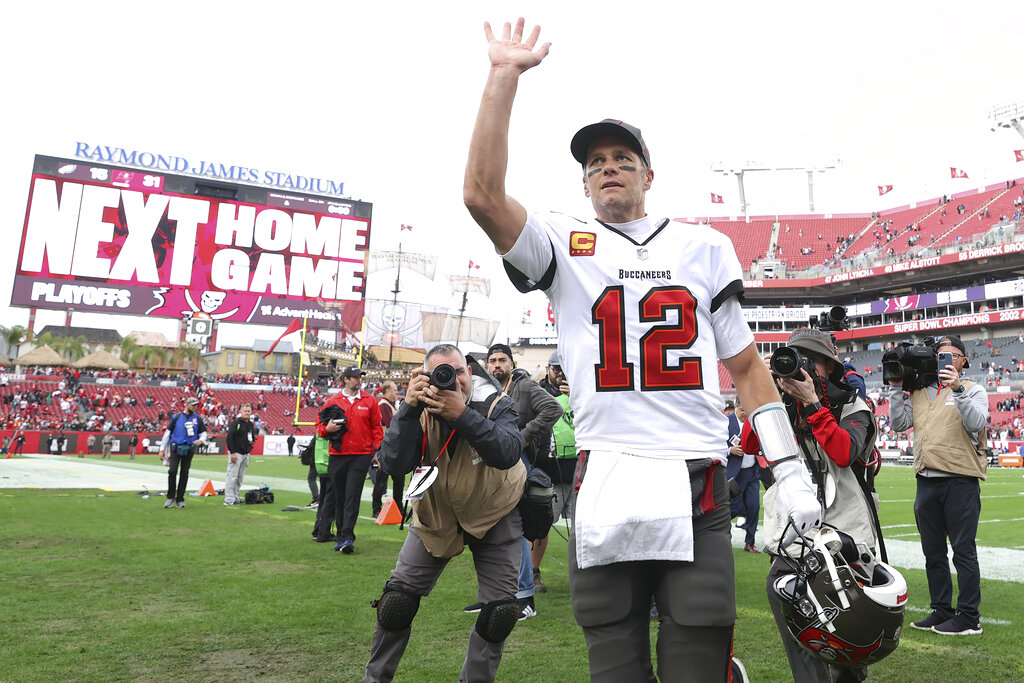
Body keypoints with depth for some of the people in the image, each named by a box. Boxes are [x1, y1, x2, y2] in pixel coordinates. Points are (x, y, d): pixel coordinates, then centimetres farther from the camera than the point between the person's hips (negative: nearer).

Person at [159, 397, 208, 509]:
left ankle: (180, 500, 12)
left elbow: (203, 432, 15)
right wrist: (162, 449, 3)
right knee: (172, 471, -14)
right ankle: (171, 497, -1)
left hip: (189, 449, 2)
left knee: (184, 473, 4)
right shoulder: (176, 417, 6)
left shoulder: (197, 419, 11)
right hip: (176, 448, -2)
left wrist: (201, 440, -10)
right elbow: (167, 432, 7)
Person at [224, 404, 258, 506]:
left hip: (246, 454, 8)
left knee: (240, 477, 10)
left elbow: (253, 436, 27)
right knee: (232, 476, -6)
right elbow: (229, 437, -13)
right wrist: (232, 452, -18)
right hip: (236, 453, -7)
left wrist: (252, 440, 3)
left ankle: (235, 497, 17)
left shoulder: (251, 425, 15)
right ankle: (229, 499, -4)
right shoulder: (236, 422, -8)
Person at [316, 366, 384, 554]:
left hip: (361, 456, -1)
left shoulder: (369, 401, 7)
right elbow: (320, 425, 12)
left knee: (352, 496, -8)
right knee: (339, 498, 8)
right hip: (338, 455, 2)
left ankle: (348, 537, -9)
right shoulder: (332, 401, 6)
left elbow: (376, 426, 9)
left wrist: (378, 450, 0)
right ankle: (341, 536, 19)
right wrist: (327, 428, -11)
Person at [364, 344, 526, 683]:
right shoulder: (420, 409, -17)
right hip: (436, 515, 1)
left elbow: (508, 454, -38)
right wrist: (409, 407, -38)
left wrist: (462, 414, -47)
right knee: (398, 598, 3)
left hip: (494, 514, -1)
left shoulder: (496, 404, -21)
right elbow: (393, 463, -28)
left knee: (500, 610, -3)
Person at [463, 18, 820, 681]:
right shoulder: (564, 244, 9)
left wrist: (791, 470, 5)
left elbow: (747, 366, 12)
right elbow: (483, 194, -9)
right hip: (604, 492, 0)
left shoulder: (703, 246, 12)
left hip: (697, 491, 1)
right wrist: (505, 74, -7)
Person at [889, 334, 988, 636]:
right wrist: (896, 388, 0)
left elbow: (976, 423, -15)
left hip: (960, 480, -5)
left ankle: (969, 617, 8)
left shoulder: (973, 390, 2)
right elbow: (899, 424, 5)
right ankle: (942, 610, 24)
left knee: (963, 551, -1)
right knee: (933, 552, 12)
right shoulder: (920, 392, 13)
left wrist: (958, 389, -25)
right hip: (926, 481, 5)